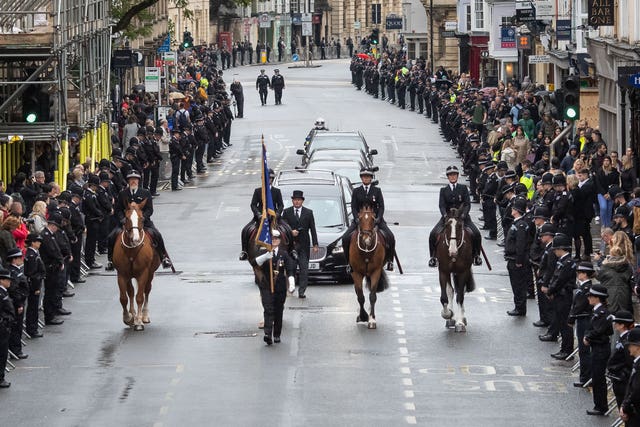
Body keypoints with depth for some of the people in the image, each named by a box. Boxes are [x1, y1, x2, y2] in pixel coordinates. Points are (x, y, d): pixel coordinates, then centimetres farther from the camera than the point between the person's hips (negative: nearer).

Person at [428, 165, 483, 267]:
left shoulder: (463, 188, 5)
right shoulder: (443, 190, 7)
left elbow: (467, 204, -2)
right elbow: (441, 205, -3)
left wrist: (463, 214, -21)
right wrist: (445, 214, -23)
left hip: (462, 217, -1)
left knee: (476, 234, -20)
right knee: (433, 234, -20)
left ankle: (476, 255, 0)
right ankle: (433, 256, -3)